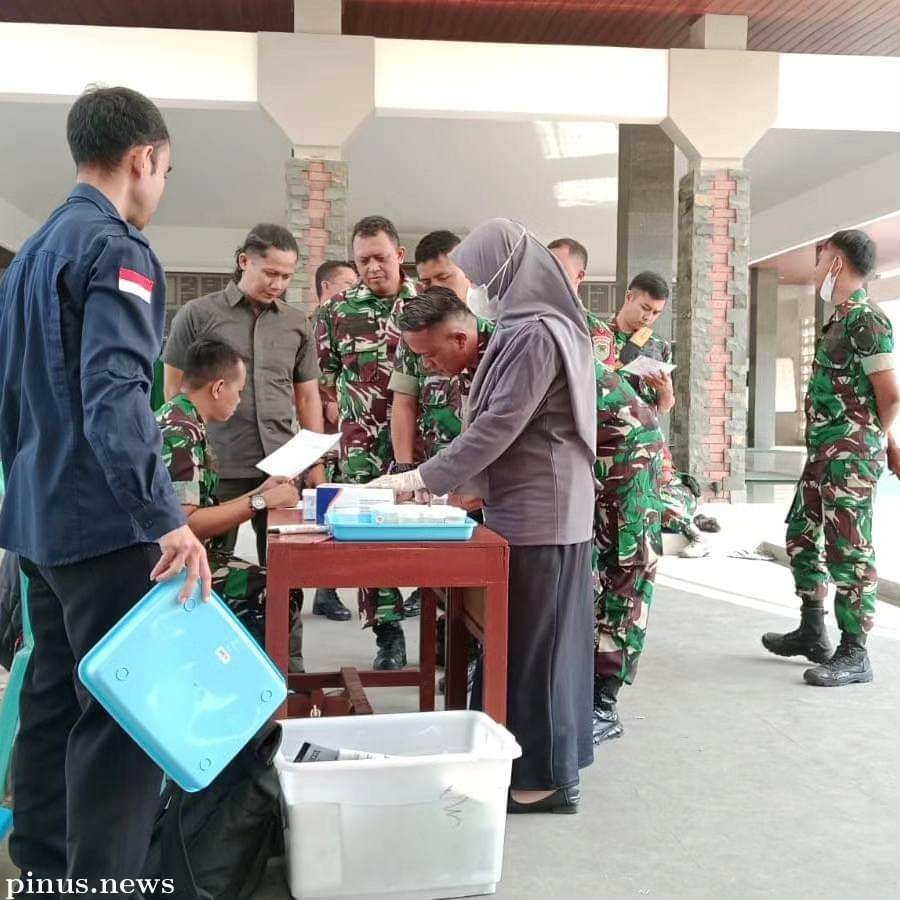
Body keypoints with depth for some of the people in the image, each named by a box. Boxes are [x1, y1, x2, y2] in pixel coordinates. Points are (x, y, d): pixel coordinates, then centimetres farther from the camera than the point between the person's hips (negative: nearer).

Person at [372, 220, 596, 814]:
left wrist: (423, 479, -17)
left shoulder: (534, 334, -15)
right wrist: (465, 487, 14)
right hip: (537, 507, 10)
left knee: (536, 637, -2)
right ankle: (552, 758, 25)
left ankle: (549, 777, 8)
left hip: (541, 512, -10)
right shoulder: (527, 326, 15)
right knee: (542, 633, 14)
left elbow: (498, 427, -20)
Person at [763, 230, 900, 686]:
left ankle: (854, 655, 5)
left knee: (849, 552, -5)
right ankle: (812, 632, 29)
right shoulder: (840, 319, 15)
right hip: (823, 451, 10)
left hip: (850, 454, -10)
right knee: (802, 536, 17)